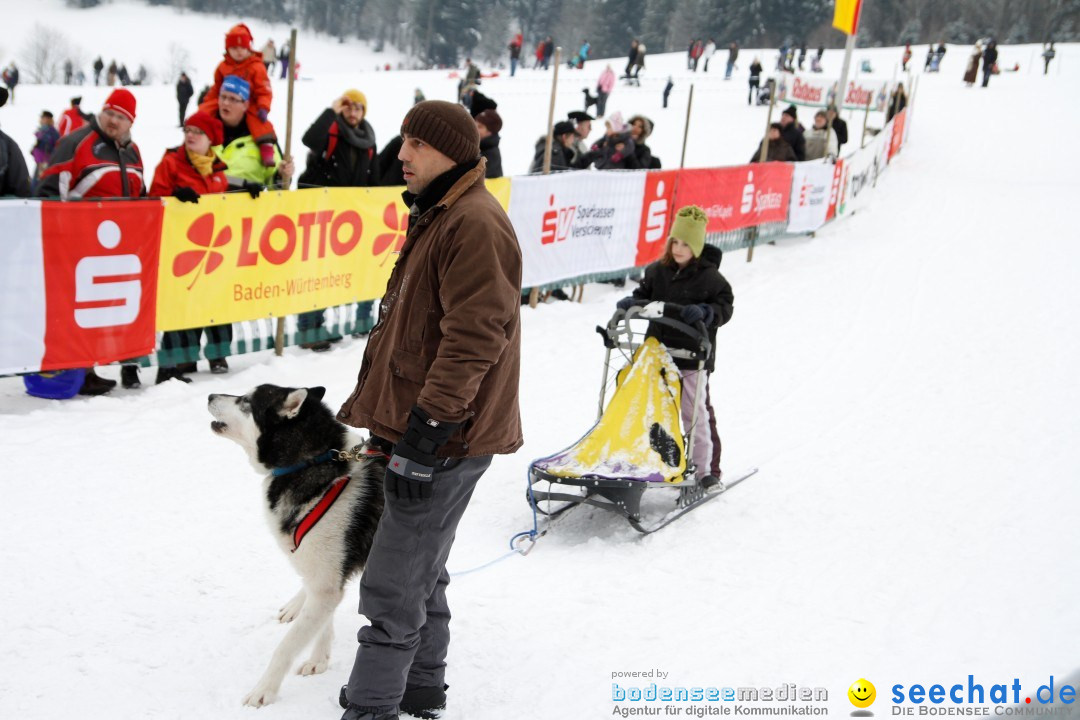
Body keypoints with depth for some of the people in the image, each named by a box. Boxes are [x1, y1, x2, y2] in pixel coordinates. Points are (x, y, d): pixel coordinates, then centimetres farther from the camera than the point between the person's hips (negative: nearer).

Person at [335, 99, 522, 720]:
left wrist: (429, 422, -27)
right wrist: (372, 401, 25)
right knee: (421, 572, 20)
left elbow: (474, 336, -25)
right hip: (415, 419, 11)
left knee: (393, 586, -6)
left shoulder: (476, 224, -17)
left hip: (445, 436, -11)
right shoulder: (437, 215, 18)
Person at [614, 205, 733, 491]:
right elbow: (644, 295, 15)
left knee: (694, 413, 1)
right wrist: (630, 303, -6)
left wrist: (704, 312, -29)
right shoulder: (657, 271, 5)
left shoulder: (709, 277, -8)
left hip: (692, 358, -5)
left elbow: (725, 307, -10)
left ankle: (704, 468, 11)